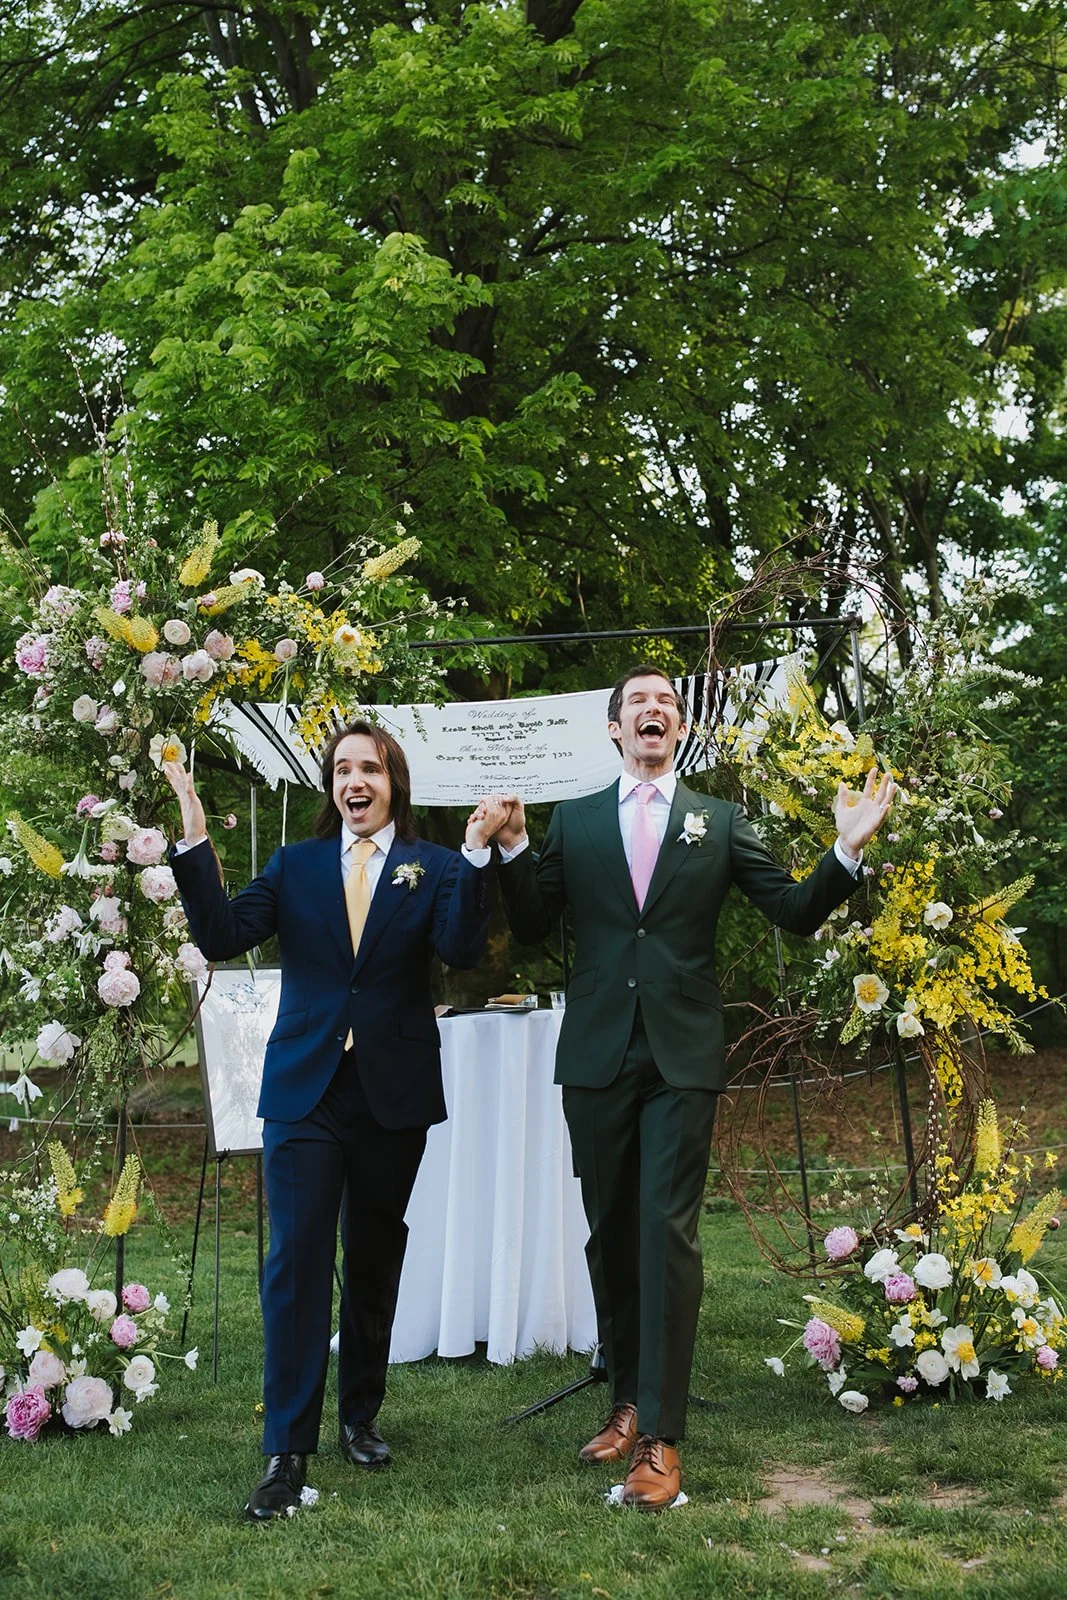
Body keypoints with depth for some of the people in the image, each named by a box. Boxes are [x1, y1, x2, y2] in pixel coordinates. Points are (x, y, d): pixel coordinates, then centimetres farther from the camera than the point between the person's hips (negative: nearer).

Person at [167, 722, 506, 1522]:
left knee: (375, 1260, 13)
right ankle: (288, 1450, -3)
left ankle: (362, 1417, 29)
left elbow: (461, 948, -15)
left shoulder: (431, 867, 3)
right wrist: (196, 843, -14)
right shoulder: (295, 865, 7)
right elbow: (223, 937, -5)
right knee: (297, 1261, -7)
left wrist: (476, 853, -25)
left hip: (394, 1093, 0)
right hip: (305, 1089, 0)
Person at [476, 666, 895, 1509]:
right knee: (610, 1234, 10)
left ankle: (661, 1434, -4)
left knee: (667, 1233, -8)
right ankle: (628, 1402, 25)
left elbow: (795, 911, 3)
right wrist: (511, 847, -8)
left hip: (683, 1058, -2)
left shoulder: (720, 822, 7)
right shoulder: (574, 821, 9)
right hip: (598, 1053, 2)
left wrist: (847, 852, -13)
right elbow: (531, 925, 7)